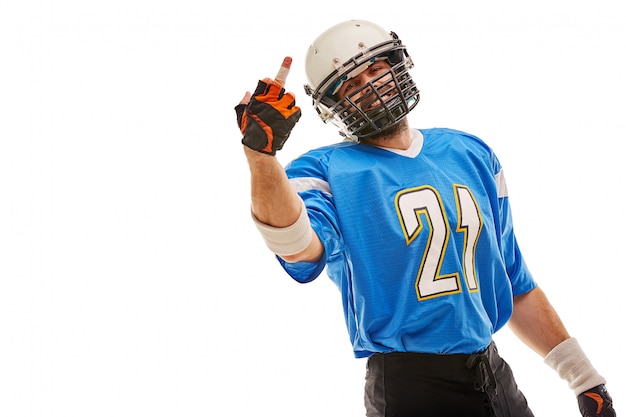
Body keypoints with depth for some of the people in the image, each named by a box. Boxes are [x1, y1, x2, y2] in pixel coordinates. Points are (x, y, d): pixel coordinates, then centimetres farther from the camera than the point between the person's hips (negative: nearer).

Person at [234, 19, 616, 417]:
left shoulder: (471, 155, 10)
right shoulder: (329, 171, -5)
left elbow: (514, 284, 15)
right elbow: (296, 245, -29)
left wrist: (582, 375, 14)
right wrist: (261, 151, -43)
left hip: (494, 372, 5)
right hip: (410, 384, -5)